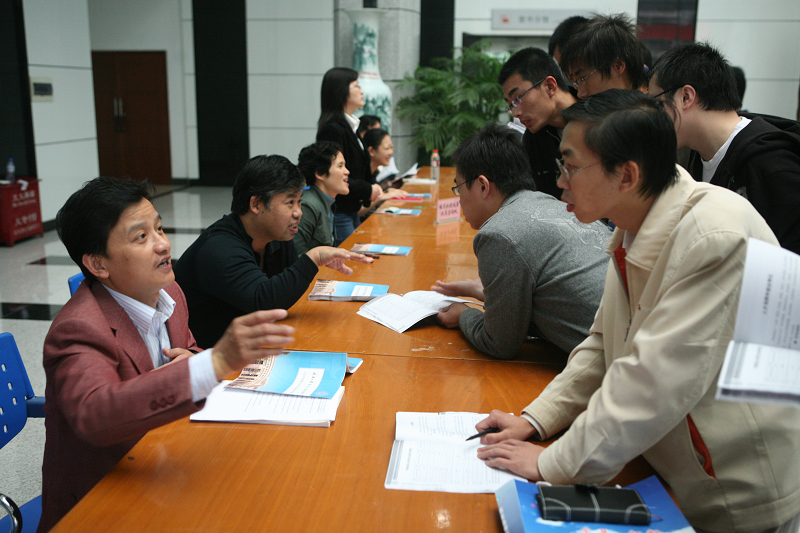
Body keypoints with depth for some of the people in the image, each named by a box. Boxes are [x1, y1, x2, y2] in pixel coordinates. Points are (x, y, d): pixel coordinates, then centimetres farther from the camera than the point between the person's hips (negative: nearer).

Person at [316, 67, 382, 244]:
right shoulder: (332, 129, -17)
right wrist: (368, 190, -13)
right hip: (338, 214, -10)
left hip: (352, 211, 10)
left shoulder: (349, 126, 14)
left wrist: (373, 186, 2)